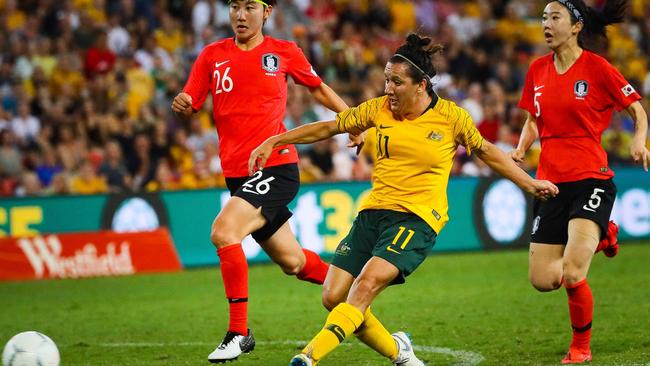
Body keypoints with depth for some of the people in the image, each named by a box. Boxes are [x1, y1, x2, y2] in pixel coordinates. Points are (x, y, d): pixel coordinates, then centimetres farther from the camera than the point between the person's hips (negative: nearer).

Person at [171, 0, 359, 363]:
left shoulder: (284, 52, 2)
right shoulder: (213, 55, 8)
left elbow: (317, 87, 17)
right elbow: (191, 104, 6)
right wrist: (182, 105, -18)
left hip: (276, 166, -4)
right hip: (237, 172, 5)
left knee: (223, 231, -25)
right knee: (292, 261, 13)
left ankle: (239, 332, -18)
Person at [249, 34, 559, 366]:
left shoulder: (451, 117, -2)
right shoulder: (378, 109, 4)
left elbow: (486, 151, 14)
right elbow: (328, 128, 14)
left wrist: (529, 184, 17)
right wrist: (274, 142, 13)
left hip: (417, 217, -5)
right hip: (373, 211, 5)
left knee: (367, 283, -27)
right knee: (333, 297, -4)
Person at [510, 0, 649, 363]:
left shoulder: (596, 67, -8)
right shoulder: (538, 70, 8)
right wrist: (520, 150, 1)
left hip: (591, 180, -6)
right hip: (550, 182, 6)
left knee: (572, 276, -20)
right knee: (543, 280, 2)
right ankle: (599, 237, 30)